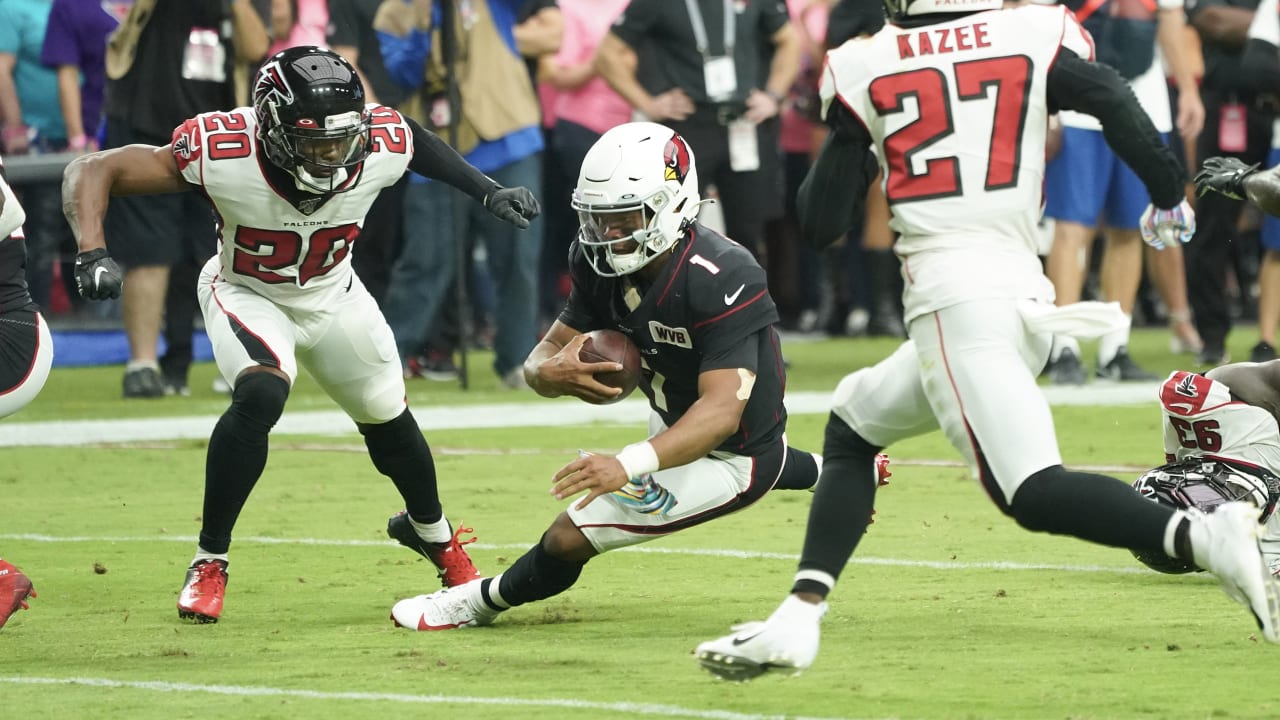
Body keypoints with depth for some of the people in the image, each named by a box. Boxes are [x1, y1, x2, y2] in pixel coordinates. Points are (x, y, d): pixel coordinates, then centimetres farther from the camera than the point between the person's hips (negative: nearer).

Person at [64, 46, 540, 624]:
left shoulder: (379, 148, -30)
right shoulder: (224, 156, -38)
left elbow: (417, 141, -1)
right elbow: (92, 171, -33)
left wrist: (486, 191, -1)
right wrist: (91, 254, -47)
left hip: (332, 295, 4)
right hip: (246, 294, -4)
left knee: (387, 418, 16)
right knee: (261, 397, -30)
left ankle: (431, 532, 49)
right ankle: (209, 563, -14)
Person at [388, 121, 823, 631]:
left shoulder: (721, 280, -36)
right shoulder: (603, 266, -13)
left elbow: (721, 412, -43)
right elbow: (545, 354, -9)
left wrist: (629, 464, -57)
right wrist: (550, 373, -36)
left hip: (732, 461, -9)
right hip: (678, 424, 9)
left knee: (569, 536, -11)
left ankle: (481, 603, 20)